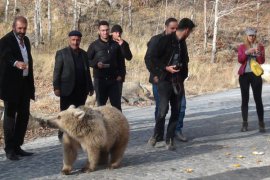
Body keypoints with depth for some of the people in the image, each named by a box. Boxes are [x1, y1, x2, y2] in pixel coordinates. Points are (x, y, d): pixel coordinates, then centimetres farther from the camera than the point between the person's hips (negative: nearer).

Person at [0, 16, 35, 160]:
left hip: (25, 84, 7)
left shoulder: (25, 40, 14)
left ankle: (17, 146, 18)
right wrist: (16, 63, -50)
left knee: (24, 115, 9)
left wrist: (31, 82, 12)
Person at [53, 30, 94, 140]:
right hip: (67, 89, -4)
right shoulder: (61, 53, -1)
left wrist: (90, 87, 13)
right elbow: (57, 71, -5)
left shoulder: (83, 54, 13)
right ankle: (62, 134, 12)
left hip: (81, 90, 4)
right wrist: (56, 87, -12)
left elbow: (87, 72, 16)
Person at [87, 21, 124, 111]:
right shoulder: (94, 45, 1)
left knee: (117, 104, 3)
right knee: (101, 104, 5)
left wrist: (120, 74, 3)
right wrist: (96, 64, -16)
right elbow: (87, 60, 3)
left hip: (113, 79, 2)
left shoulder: (115, 44, 8)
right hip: (99, 79, -2)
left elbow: (120, 61, 13)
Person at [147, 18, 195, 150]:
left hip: (178, 81, 6)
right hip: (165, 80, -6)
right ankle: (157, 135, 9)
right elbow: (153, 58, -9)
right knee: (163, 108, -13)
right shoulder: (165, 40, -7)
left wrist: (183, 76, 14)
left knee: (176, 111, 2)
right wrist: (166, 68, -16)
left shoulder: (182, 43, 14)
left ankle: (169, 139, 11)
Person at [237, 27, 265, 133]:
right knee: (245, 99, 1)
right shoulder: (242, 47, 8)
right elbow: (240, 60, -5)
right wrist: (247, 52, -19)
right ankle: (245, 123, 4)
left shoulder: (260, 46, 6)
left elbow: (262, 61, -2)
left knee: (258, 99, -5)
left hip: (255, 75, -1)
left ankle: (261, 123, -2)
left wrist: (258, 52, -18)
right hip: (244, 75, 1)